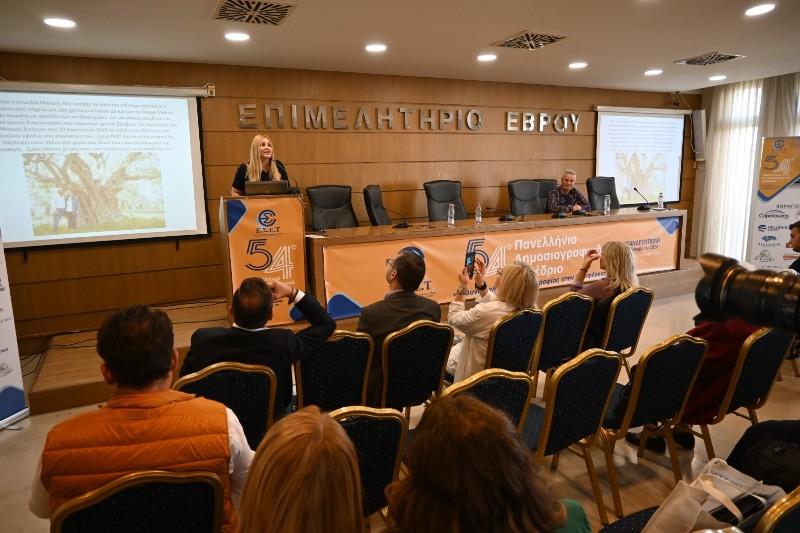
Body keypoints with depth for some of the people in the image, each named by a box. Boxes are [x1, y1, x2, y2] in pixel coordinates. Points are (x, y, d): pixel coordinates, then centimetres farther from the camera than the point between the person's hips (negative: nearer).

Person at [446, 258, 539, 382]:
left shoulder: (486, 312, -36)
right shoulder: (530, 309, -15)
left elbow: (454, 318, -16)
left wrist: (462, 287, -10)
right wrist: (481, 283, 0)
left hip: (480, 375, -6)